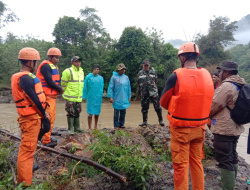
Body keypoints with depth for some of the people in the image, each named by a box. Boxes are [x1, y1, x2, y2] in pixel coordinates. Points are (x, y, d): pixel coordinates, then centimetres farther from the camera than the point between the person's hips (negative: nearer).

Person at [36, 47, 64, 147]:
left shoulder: (54, 66, 18)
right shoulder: (46, 66, -13)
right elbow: (49, 82, -20)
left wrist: (59, 88, -3)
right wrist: (60, 89, -7)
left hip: (52, 96, 10)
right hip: (47, 96, -10)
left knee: (52, 117, 16)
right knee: (48, 118, -8)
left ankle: (48, 137, 28)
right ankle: (46, 141, 0)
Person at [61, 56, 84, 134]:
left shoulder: (81, 71, 11)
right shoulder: (68, 71, -12)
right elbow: (63, 84, -6)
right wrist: (65, 93, 1)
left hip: (79, 97, 7)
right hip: (70, 98, -6)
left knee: (77, 113, 15)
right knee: (71, 113, 1)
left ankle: (77, 128, 27)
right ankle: (70, 129, 13)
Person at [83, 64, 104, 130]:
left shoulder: (101, 78, 6)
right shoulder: (88, 77, -2)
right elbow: (85, 88, 1)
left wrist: (100, 96, 10)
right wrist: (85, 97, -2)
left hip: (98, 98, 3)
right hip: (90, 98, -3)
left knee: (97, 113, 10)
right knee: (90, 113, 1)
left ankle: (96, 127, 24)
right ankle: (89, 128, 10)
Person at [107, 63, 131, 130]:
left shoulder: (126, 77, 8)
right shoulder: (114, 77, -5)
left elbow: (129, 88, 13)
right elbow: (110, 88, -6)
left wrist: (129, 96, 10)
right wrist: (110, 97, -12)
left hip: (124, 99, 4)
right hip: (117, 99, -4)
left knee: (123, 113, 12)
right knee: (116, 113, 3)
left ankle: (121, 124, 25)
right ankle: (116, 126, 13)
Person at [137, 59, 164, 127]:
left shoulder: (153, 72, 4)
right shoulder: (140, 73, 6)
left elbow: (156, 81, 13)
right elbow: (139, 83, 17)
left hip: (153, 92, -1)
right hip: (144, 93, 2)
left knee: (157, 107, -3)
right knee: (144, 108, 8)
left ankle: (160, 120, 9)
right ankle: (145, 121, 20)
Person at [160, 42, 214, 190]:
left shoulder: (176, 76, -15)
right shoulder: (207, 75, -1)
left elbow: (163, 102, -5)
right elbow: (208, 101, 8)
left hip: (181, 128, -5)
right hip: (200, 127, 5)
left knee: (181, 165, 8)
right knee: (197, 162, 21)